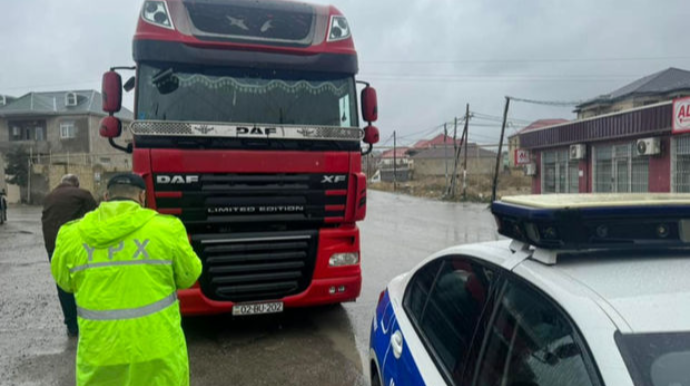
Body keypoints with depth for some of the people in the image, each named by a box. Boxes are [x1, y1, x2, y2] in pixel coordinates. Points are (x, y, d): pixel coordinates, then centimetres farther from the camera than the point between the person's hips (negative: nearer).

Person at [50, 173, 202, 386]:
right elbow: (188, 276, 2)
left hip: (100, 351, 2)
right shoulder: (166, 228, -11)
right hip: (158, 348, -2)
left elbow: (65, 282, 15)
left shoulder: (72, 235, -3)